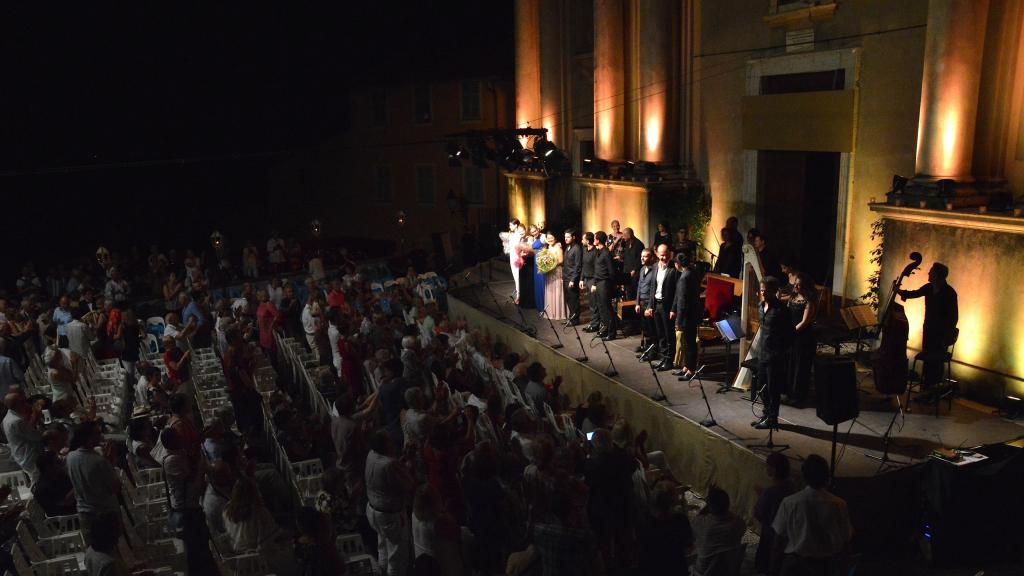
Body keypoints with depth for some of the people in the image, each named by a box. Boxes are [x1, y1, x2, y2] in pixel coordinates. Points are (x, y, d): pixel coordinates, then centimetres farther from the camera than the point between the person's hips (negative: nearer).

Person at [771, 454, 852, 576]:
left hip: (795, 565, -2)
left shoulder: (789, 503, -14)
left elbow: (779, 539, -8)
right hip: (827, 566, 2)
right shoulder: (838, 505, -11)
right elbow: (845, 541, -2)